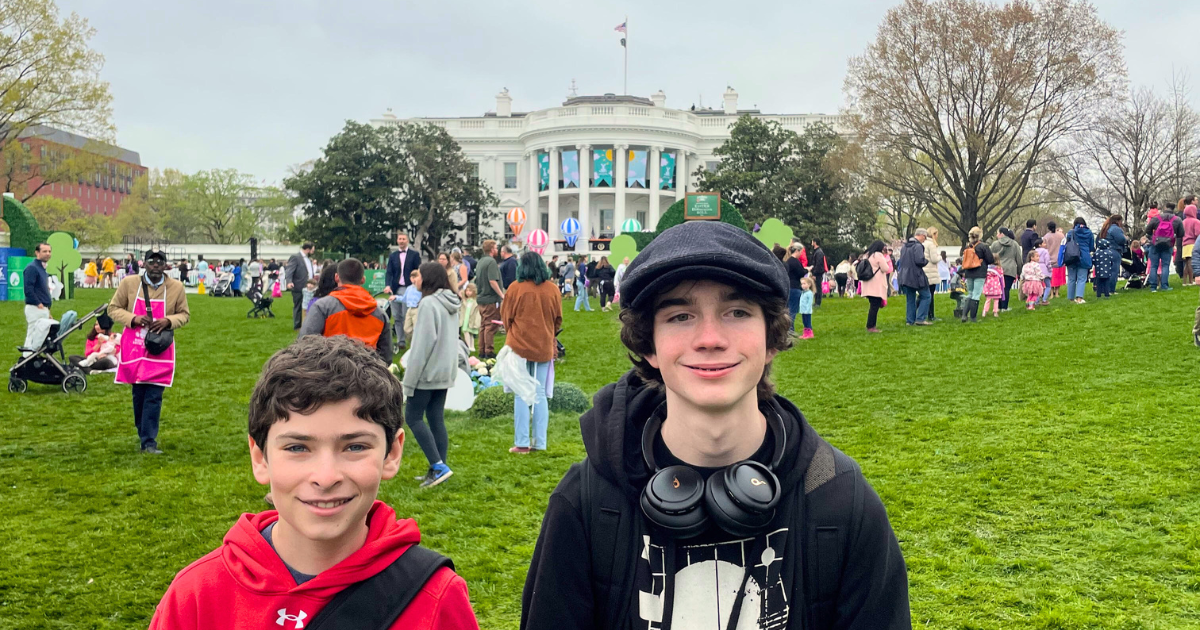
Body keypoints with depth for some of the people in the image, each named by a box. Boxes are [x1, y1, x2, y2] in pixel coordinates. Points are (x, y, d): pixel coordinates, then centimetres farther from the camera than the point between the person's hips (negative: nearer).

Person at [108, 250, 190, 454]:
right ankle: (143, 432, 28)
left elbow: (184, 315, 6)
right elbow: (113, 308, 4)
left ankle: (149, 441, -2)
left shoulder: (176, 287, -3)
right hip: (134, 347, 1)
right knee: (138, 394, 10)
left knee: (154, 396, -6)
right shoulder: (129, 283, -3)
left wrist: (168, 321, -15)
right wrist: (133, 319, -15)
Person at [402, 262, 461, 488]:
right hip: (445, 371, 8)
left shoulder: (429, 303, -17)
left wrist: (410, 379, -14)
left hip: (428, 370, -8)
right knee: (436, 418, 11)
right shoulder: (451, 304, 10)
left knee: (413, 416, 0)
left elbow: (423, 343, -19)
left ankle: (438, 466, -7)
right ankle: (438, 469, 13)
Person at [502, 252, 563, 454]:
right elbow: (558, 320, 9)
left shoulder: (516, 288, -9)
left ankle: (522, 443, 3)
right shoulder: (552, 289, -2)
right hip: (544, 348, 2)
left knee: (522, 396, 3)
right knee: (540, 395, 9)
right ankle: (539, 442, 10)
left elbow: (506, 317, 2)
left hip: (520, 346, -2)